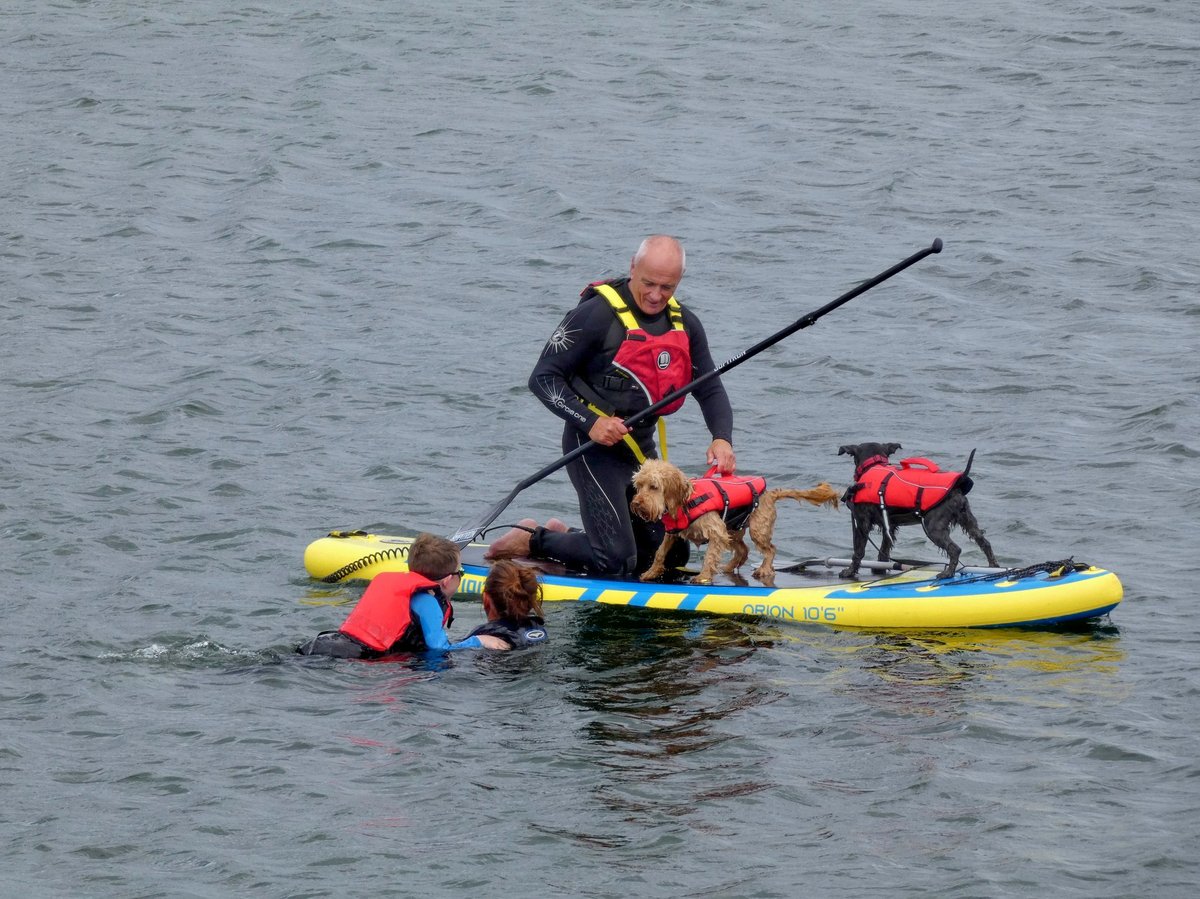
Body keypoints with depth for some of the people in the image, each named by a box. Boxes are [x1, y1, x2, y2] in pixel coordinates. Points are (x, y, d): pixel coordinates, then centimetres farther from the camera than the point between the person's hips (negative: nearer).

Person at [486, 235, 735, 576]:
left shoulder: (685, 324, 5)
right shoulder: (597, 314, -16)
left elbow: (710, 389, 10)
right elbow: (543, 378, -14)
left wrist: (721, 438, -10)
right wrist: (590, 422, -26)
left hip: (642, 448, 7)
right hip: (594, 446, -7)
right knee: (616, 562, -16)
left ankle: (562, 537, 24)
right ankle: (534, 540, 9)